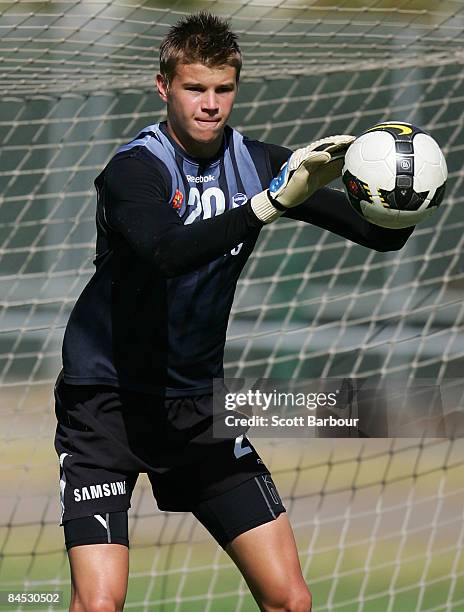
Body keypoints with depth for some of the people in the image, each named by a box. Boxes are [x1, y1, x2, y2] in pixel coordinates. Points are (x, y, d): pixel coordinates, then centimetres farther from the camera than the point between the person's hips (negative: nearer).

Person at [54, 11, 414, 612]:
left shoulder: (258, 162, 0)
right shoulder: (135, 168, -16)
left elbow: (379, 234, -1)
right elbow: (165, 253, -37)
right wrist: (271, 201, -46)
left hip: (198, 402, 5)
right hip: (107, 399, -5)